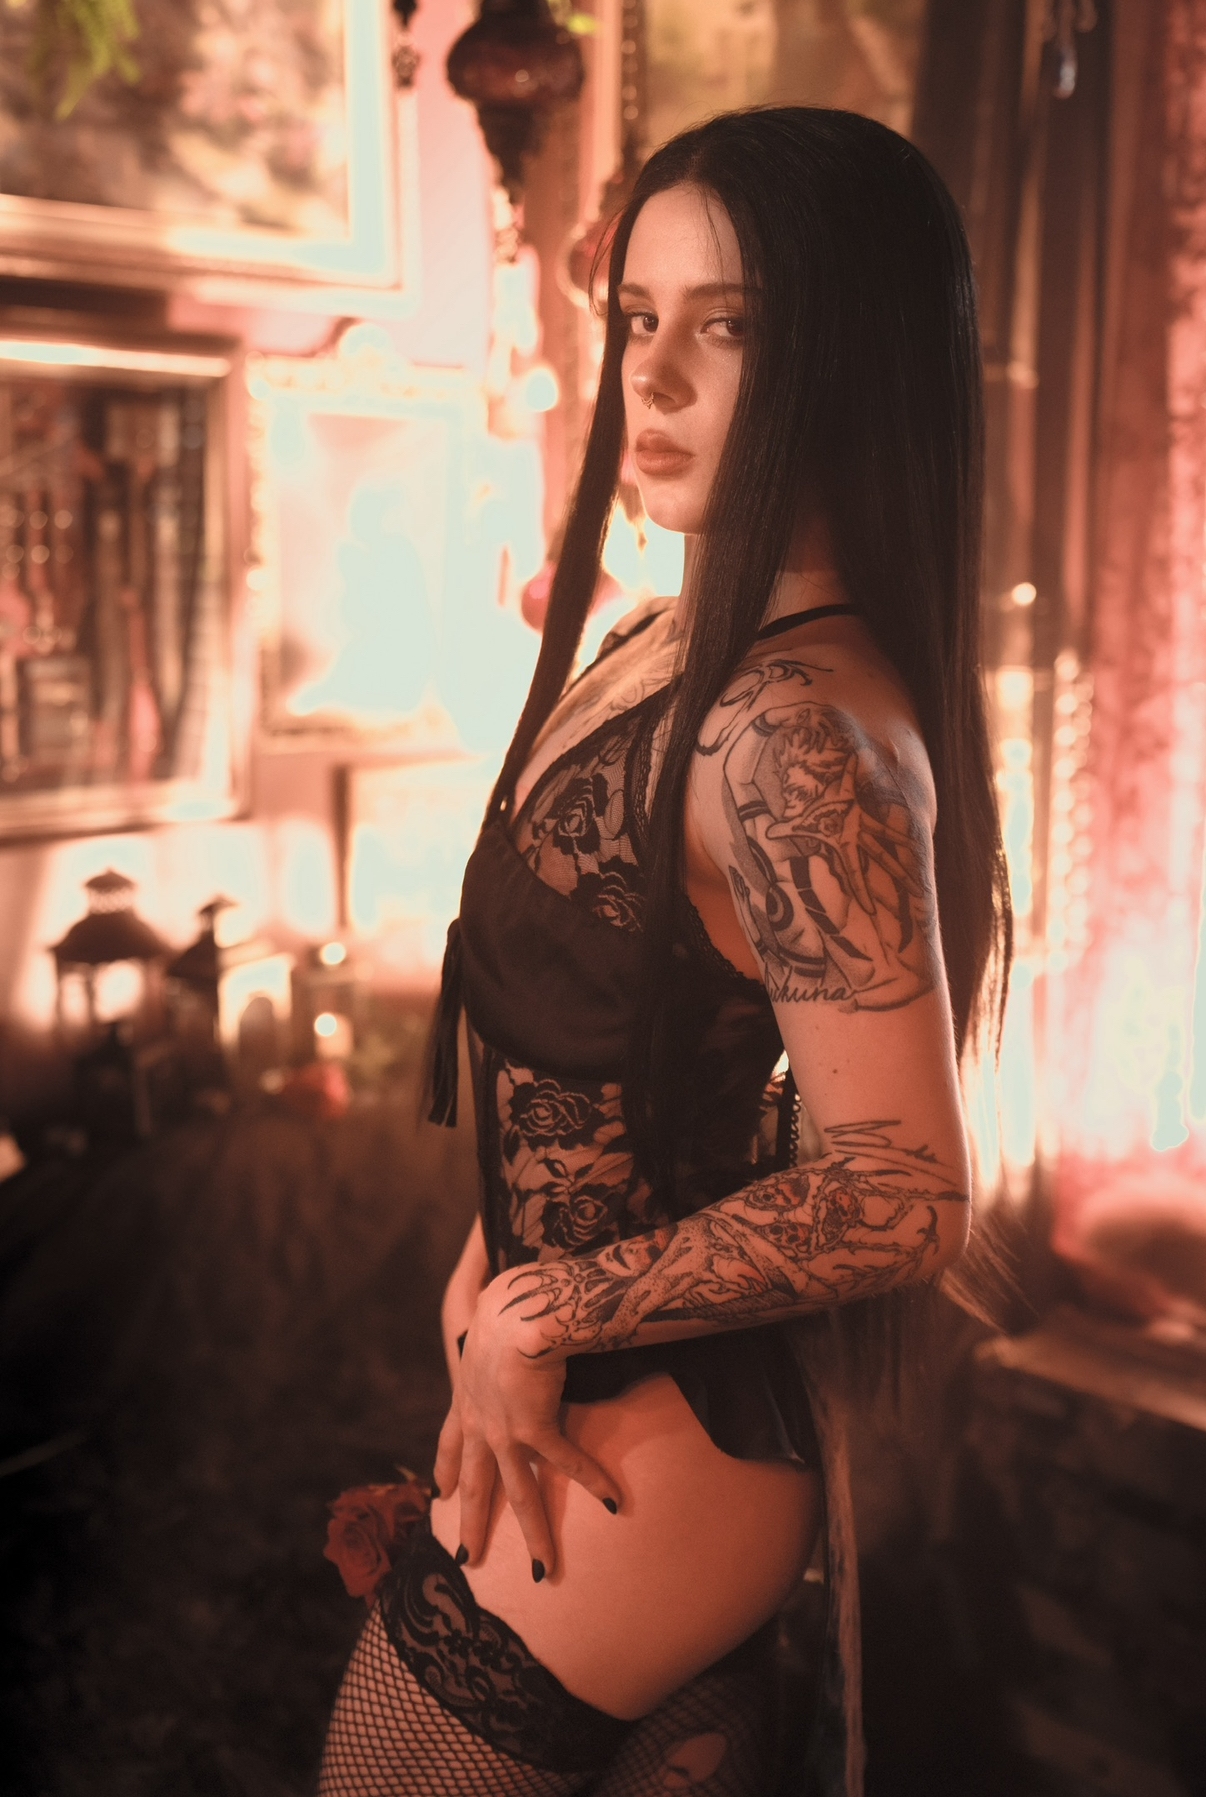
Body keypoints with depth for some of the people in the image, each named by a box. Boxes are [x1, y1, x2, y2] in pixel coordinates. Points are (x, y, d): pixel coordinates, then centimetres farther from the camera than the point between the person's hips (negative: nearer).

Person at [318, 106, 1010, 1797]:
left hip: (645, 1450, -8)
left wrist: (537, 1314, -17)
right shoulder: (676, 645, 3)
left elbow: (896, 1199, -28)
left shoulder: (797, 726, -27)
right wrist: (505, 1255, 10)